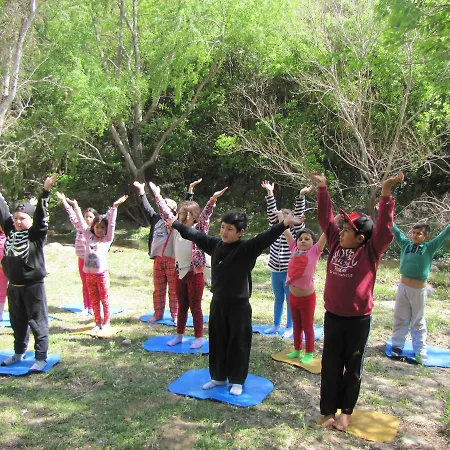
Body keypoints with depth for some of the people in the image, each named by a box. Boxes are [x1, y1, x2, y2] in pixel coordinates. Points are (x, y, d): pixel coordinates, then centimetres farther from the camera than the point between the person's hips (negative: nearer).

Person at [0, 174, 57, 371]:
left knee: (38, 322, 3)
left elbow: (41, 215, -22)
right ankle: (19, 353, 35)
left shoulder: (37, 234, -10)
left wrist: (45, 192, -31)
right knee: (17, 322, 19)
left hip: (33, 286, -6)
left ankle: (41, 358, 10)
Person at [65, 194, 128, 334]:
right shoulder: (89, 237, 7)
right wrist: (75, 206, 11)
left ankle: (106, 323, 17)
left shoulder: (107, 239, -1)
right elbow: (82, 222, 10)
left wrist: (114, 207, -17)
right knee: (94, 301, 12)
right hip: (89, 274, 4)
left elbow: (111, 224, -9)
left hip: (102, 274, -3)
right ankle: (98, 323, 23)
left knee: (105, 300, 6)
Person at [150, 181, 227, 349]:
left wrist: (212, 200, -40)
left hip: (195, 273, -5)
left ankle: (199, 338, 17)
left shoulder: (199, 229, -8)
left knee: (195, 307, 4)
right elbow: (166, 212, 13)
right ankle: (179, 335, 29)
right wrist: (157, 195, 14)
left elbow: (205, 216, -24)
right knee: (182, 307, 17)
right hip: (180, 272, 6)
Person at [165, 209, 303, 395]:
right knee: (217, 341, 16)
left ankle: (237, 381, 23)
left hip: (239, 305, -5)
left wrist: (284, 224, -46)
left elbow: (265, 237, -30)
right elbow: (195, 234, 13)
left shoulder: (247, 248, -15)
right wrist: (176, 224, 24)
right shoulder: (215, 244, 0)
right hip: (217, 303, 5)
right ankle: (218, 377, 33)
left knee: (238, 343, 7)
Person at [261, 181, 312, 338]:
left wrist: (301, 196, -26)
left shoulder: (296, 232, -4)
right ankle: (276, 325, 30)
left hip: (290, 272, -4)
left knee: (291, 300, 8)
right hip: (276, 271, 4)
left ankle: (290, 327, 20)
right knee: (278, 299, 18)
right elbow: (271, 212, -1)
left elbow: (299, 214, -15)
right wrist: (270, 193, -8)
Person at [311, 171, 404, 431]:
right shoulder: (336, 243, -1)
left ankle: (346, 411, 29)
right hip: (332, 316, 3)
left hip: (359, 319, -3)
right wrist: (322, 188, 2)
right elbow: (326, 217, 4)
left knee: (353, 367, 12)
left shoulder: (371, 251, -10)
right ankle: (328, 411, 22)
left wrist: (386, 192, -31)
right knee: (331, 365, 10)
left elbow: (385, 227, -23)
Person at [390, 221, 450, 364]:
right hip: (403, 286, 2)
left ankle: (420, 351, 18)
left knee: (418, 321, 10)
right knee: (400, 318, 11)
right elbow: (395, 230, 8)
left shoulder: (430, 248, -2)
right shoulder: (405, 244, 4)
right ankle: (397, 346, 22)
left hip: (419, 290, -2)